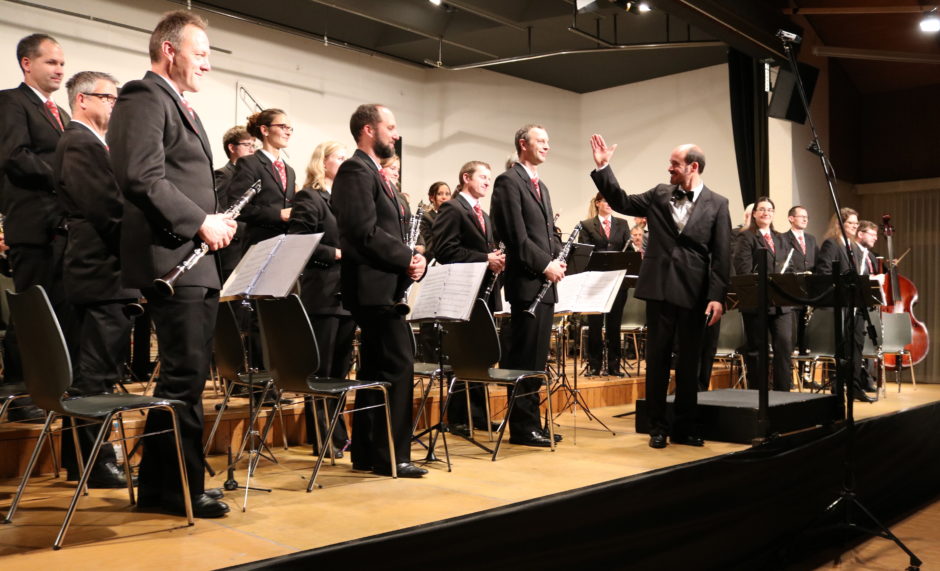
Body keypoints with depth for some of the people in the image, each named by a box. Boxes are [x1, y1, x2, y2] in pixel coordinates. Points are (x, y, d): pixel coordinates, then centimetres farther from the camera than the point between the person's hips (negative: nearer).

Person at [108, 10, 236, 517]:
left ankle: (160, 484, 25)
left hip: (197, 262, 10)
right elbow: (143, 178, -20)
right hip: (171, 259, -10)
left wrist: (214, 220, 9)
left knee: (187, 375, 14)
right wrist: (200, 222, -16)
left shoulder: (180, 107, 23)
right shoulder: (144, 98, -8)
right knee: (184, 376, -6)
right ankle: (179, 488, 5)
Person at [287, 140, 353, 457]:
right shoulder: (308, 198, -5)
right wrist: (337, 253, -16)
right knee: (320, 371, 0)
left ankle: (338, 434, 21)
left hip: (347, 294, 8)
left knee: (339, 370, 12)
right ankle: (321, 439, 9)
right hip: (322, 296, -8)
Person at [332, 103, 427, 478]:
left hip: (383, 286, 10)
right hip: (375, 285, -10)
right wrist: (407, 259, -15)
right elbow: (366, 232, -21)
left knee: (376, 369, 12)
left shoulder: (372, 174, 21)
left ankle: (366, 453, 19)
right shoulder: (355, 171, -10)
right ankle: (392, 455, -2)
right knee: (399, 365, -9)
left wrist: (410, 259, 1)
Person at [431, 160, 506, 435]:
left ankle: (478, 413, 19)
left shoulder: (484, 215, 21)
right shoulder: (451, 209, -7)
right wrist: (485, 259, -20)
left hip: (485, 292, 9)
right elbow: (445, 250, -17)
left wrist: (496, 258, 2)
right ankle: (457, 417, 6)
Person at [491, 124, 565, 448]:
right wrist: (545, 264, -14)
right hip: (527, 281, -9)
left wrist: (559, 260, 4)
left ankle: (532, 423, 19)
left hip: (546, 281, 9)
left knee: (537, 358, 12)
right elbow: (517, 235, -15)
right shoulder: (509, 181, -7)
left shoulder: (541, 186, 21)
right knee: (525, 357, -5)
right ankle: (522, 428, 3)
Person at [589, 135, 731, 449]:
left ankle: (685, 426, 20)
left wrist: (717, 296, -10)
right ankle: (657, 426, 15)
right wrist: (603, 167, 2)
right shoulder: (659, 195, 9)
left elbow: (722, 256, -2)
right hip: (660, 289, 2)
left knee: (689, 361, 8)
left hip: (694, 293, -1)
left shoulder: (717, 204, 1)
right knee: (657, 358, 5)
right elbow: (622, 202, 11)